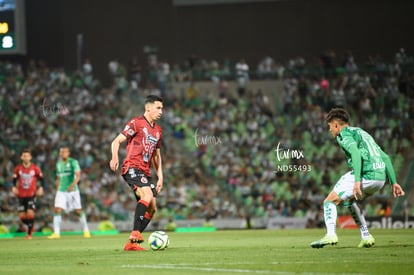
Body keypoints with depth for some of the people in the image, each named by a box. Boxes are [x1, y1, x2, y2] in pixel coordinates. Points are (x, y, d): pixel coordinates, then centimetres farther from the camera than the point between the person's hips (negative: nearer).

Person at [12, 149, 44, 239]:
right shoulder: (18, 168, -2)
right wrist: (14, 187, -7)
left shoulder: (35, 168, -6)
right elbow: (14, 178, 10)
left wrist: (40, 187, -5)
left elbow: (41, 177, 6)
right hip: (21, 195, 2)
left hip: (31, 194, -2)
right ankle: (30, 226, 30)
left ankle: (29, 233, -4)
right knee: (22, 217, 0)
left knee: (30, 214, -17)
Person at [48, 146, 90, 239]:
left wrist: (73, 184, -33)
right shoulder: (58, 164, 11)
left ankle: (86, 231, 17)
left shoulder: (73, 162, -6)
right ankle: (56, 233, -11)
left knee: (78, 211, 0)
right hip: (61, 191, 4)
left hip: (72, 190, -4)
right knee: (57, 210, -11)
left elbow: (78, 175, -17)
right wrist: (57, 189, 18)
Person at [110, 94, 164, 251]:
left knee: (152, 208, 1)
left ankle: (131, 243, 5)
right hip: (132, 167, -8)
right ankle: (135, 234, -31)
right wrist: (115, 158, -26)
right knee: (147, 195, -30)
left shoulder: (158, 130, 20)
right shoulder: (136, 123, -3)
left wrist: (160, 177, 18)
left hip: (145, 172, 8)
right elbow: (116, 141, -7)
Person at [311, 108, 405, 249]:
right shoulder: (362, 133, 30)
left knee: (330, 201, -1)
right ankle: (366, 236, 22)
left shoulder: (344, 134, 4)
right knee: (349, 200, 31)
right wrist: (393, 182, 23)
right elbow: (385, 157, 26)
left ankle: (330, 234, -22)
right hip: (380, 177, 8)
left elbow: (356, 153, -17)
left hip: (365, 175, -8)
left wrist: (357, 181, -26)